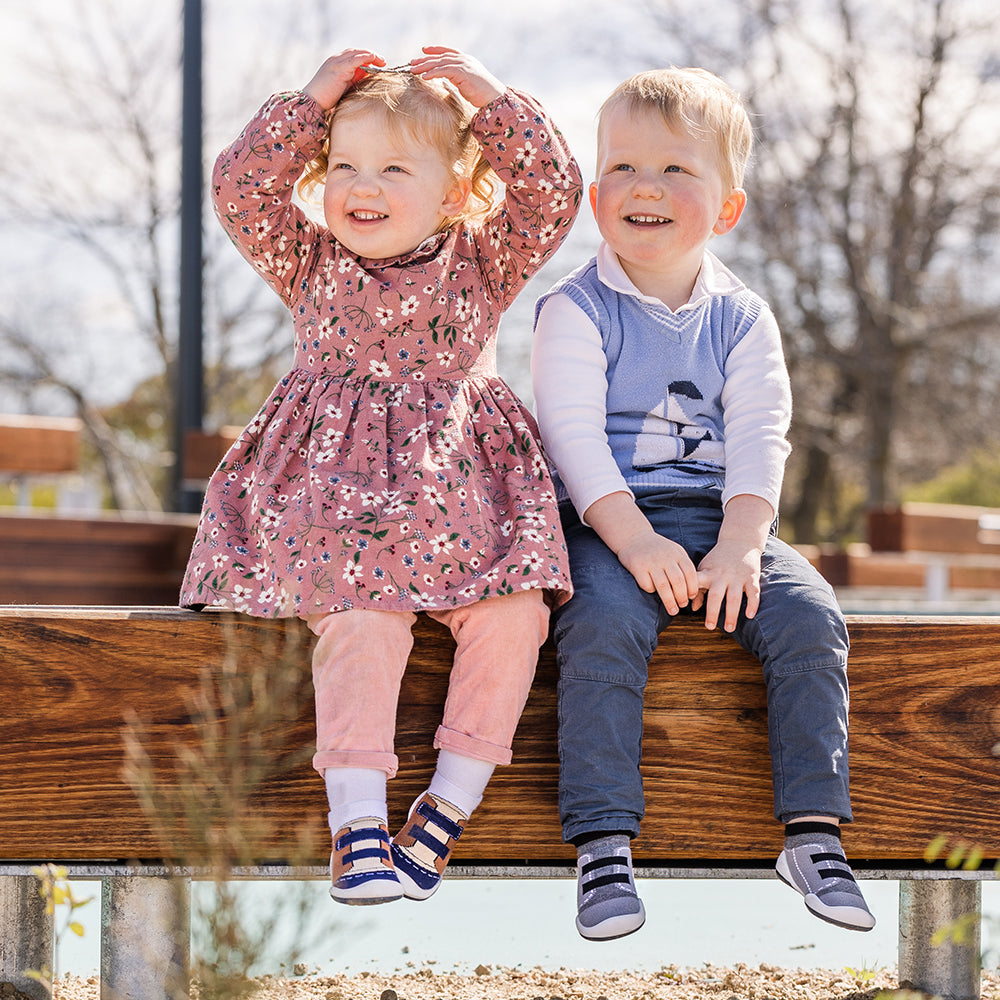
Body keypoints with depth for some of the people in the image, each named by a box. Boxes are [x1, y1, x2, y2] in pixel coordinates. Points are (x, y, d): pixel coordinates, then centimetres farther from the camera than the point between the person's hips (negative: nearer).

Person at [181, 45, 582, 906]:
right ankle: (356, 820, -26)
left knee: (515, 610, -24)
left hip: (463, 495, 1)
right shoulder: (311, 263, 12)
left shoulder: (481, 264, 11)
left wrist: (492, 100, -1)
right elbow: (240, 190, -2)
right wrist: (312, 102, -3)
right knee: (363, 617, -28)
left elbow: (554, 192, 0)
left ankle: (448, 805, -15)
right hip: (331, 491, -1)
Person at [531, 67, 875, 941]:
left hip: (723, 521, 3)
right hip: (608, 523, -3)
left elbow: (760, 436, 0)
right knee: (604, 627, -32)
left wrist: (740, 543, -17)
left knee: (811, 619, -21)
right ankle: (603, 844, -28)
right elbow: (572, 431, -11)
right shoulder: (576, 310, 1)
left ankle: (814, 832, -13)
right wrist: (634, 539, -24)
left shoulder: (741, 319, 10)